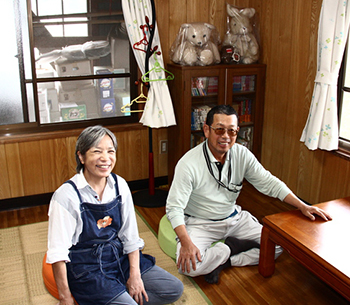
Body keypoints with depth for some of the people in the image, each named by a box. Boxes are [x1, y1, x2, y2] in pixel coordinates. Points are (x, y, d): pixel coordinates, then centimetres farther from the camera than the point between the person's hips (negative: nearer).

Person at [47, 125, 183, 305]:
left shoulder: (120, 185, -2)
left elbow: (131, 235, 2)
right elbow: (58, 252, -14)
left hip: (120, 256, 6)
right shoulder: (66, 196, -17)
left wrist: (135, 274, -4)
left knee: (174, 289, 1)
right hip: (87, 267, -6)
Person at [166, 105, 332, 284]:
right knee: (188, 265, -29)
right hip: (200, 224, -4)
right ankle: (234, 247, -4)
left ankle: (224, 261, -6)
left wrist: (302, 206, -12)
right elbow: (174, 207, -22)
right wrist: (186, 243, -35)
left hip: (234, 218, 5)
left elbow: (269, 183, -2)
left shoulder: (242, 155, -8)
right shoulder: (188, 164, -23)